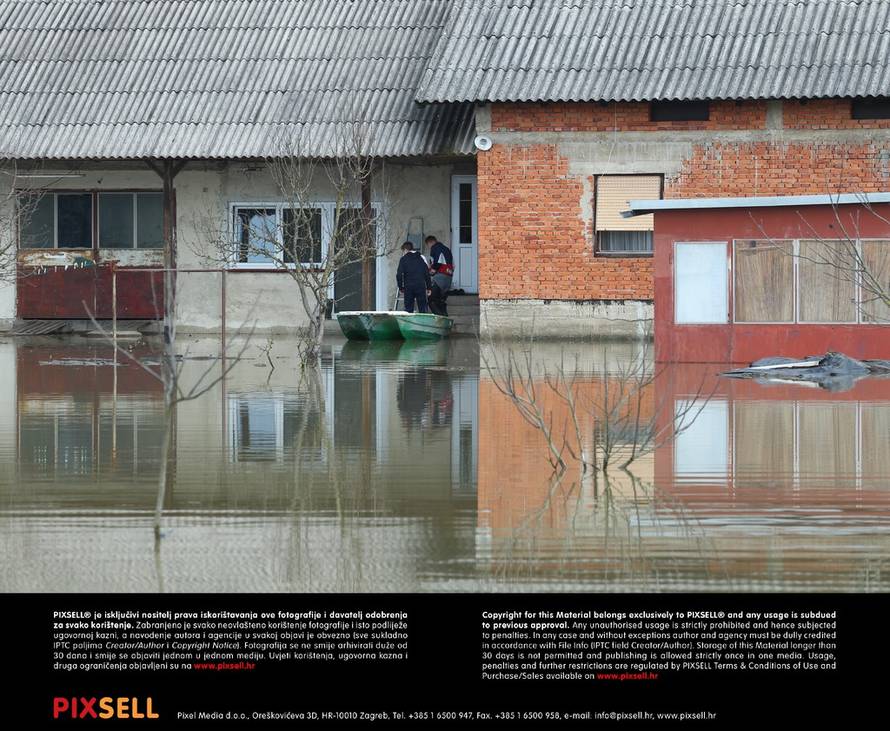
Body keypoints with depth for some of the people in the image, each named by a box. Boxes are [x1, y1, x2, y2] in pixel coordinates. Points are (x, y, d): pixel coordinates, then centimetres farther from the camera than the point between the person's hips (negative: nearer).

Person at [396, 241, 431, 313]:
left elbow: (399, 275, -4)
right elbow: (427, 274, 9)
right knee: (423, 309, 2)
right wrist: (429, 288, 12)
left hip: (408, 287, -2)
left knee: (408, 309, 4)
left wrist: (401, 288, 5)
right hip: (421, 286, 2)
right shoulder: (421, 258, 10)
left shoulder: (403, 259, 2)